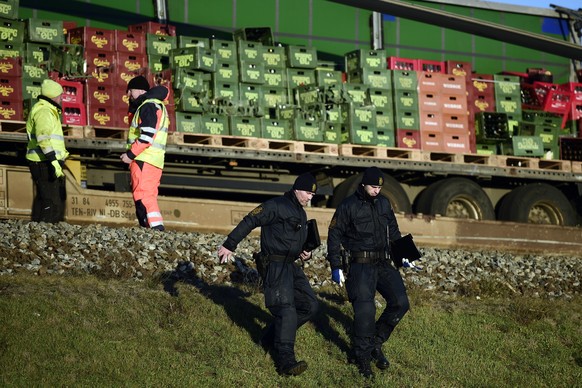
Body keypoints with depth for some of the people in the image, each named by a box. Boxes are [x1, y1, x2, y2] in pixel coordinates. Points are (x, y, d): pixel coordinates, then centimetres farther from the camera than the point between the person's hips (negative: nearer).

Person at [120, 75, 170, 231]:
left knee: (143, 197, -16)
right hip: (155, 161, 10)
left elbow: (147, 135, -18)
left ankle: (157, 229, -26)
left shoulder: (148, 106, -8)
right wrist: (133, 108, 13)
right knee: (148, 198, 10)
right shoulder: (157, 106, 24)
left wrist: (130, 154, -14)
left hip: (144, 160, -10)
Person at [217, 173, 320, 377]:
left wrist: (304, 253, 13)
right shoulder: (277, 206, -11)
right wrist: (229, 245, -20)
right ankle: (285, 362, -20)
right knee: (287, 311, -17)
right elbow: (249, 221, -16)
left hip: (292, 266, 10)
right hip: (276, 266, -10)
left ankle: (271, 338, 17)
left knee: (310, 305, 8)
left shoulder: (300, 213, 18)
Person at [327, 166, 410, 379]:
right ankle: (362, 356, 2)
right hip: (360, 265, -5)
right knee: (365, 309, -14)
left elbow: (393, 232, 21)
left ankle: (375, 343, 11)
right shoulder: (348, 206, -6)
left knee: (400, 302, -6)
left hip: (384, 263, 6)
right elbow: (334, 235, -3)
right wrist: (335, 267, -7)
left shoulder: (384, 203, 10)